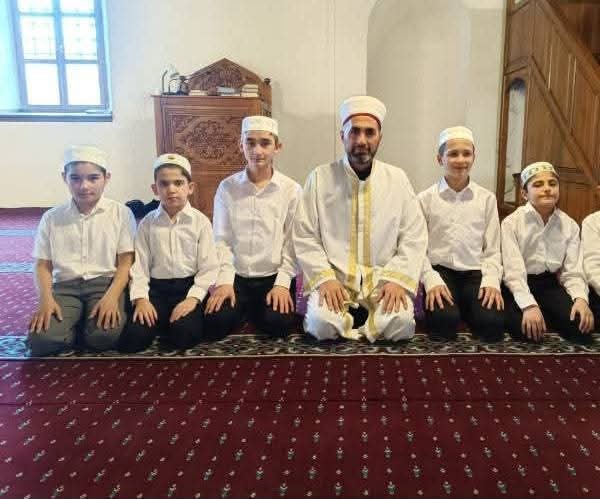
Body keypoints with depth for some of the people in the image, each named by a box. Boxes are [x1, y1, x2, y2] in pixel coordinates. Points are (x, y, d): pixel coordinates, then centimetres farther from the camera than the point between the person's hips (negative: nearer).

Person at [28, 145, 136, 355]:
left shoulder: (121, 213, 0)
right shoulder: (51, 218, 7)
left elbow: (126, 262, -3)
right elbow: (43, 265, 8)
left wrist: (112, 297, -19)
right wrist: (46, 299, -11)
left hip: (105, 283, -2)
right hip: (64, 286, 2)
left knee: (105, 336, -29)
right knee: (41, 340, -23)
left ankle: (90, 327, 5)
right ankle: (80, 327, 7)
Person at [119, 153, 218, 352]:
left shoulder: (200, 221, -3)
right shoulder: (147, 223, 4)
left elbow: (208, 268, -5)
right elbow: (139, 265, 1)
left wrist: (193, 298, -17)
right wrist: (141, 298, -13)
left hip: (189, 286, -2)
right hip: (156, 288, 2)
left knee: (184, 335, -27)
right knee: (132, 339, -17)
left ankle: (180, 319, 9)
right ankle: (163, 321, 14)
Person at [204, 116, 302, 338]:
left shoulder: (292, 190, -2)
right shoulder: (227, 187, 1)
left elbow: (291, 243, -4)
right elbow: (222, 240, 0)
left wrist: (282, 283, -13)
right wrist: (224, 281, -10)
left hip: (274, 277, -1)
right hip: (236, 276, 1)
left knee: (278, 323, -23)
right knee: (216, 323, -20)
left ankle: (253, 310, 11)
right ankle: (245, 309, 13)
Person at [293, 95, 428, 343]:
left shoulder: (397, 179, 5)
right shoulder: (319, 178, 1)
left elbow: (415, 237, 3)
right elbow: (305, 237, 0)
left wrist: (397, 279, -11)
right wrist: (324, 278, -13)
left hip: (383, 280, 2)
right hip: (334, 278, -1)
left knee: (400, 323, -24)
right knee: (322, 322, -27)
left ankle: (352, 327, 7)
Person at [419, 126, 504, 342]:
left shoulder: (487, 198, 8)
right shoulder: (425, 199, 3)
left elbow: (492, 249, 8)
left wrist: (491, 281, -8)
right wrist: (432, 281, -15)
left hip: (475, 273, 2)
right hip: (439, 272, -2)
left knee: (493, 323, -24)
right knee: (444, 320, -29)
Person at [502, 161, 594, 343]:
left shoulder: (570, 225, 2)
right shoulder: (512, 222, -11)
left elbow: (573, 271, -2)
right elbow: (513, 271, -18)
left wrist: (580, 298, -23)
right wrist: (529, 305, -31)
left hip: (549, 284, 4)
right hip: (519, 286, -3)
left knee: (581, 325, -19)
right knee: (527, 330, -27)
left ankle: (548, 317, 11)